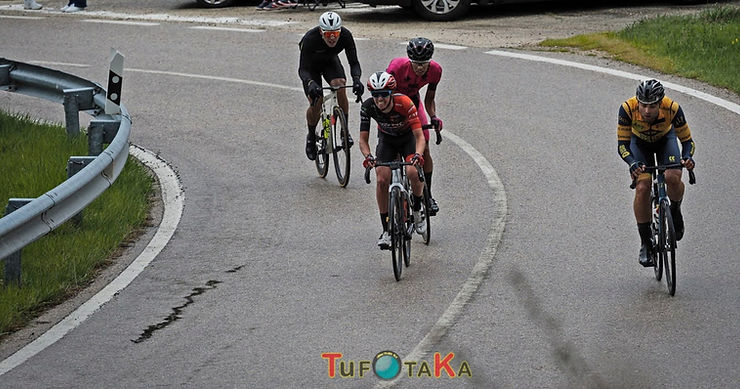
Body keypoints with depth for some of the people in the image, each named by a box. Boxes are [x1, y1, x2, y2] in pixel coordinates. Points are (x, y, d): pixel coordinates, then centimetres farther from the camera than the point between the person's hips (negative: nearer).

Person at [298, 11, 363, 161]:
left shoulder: (345, 35, -32)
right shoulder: (310, 39, -38)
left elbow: (354, 62, -29)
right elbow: (303, 69, -36)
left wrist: (356, 79, -50)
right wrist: (311, 83, -57)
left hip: (330, 61, 2)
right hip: (311, 65, -2)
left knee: (340, 87, -27)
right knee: (316, 103, -15)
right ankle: (311, 137, 13)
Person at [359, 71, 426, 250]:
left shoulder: (404, 103, -34)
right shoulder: (368, 107, -26)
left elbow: (419, 135, -35)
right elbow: (363, 139, -22)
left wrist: (418, 154, -54)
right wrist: (368, 156, -43)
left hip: (408, 138, -2)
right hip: (387, 140, 2)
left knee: (413, 172, -28)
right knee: (382, 180, -17)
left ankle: (417, 210, 2)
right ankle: (386, 230, -5)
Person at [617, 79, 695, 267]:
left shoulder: (672, 109, -35)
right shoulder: (627, 109, -35)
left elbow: (687, 140, -23)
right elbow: (622, 145, -28)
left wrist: (687, 157, -45)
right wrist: (633, 163, -48)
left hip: (665, 139, 0)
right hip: (640, 142, 0)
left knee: (673, 178, -26)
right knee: (642, 187, -19)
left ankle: (675, 211, 8)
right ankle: (646, 244, -8)